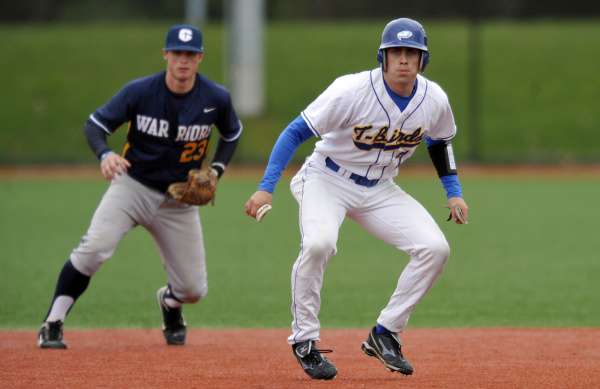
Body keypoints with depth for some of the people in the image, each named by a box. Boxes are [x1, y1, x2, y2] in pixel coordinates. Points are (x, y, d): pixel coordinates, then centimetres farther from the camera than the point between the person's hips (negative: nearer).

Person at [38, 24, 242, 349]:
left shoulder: (216, 99, -8)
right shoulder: (140, 91, -13)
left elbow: (232, 134, 12)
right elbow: (95, 124, -9)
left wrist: (215, 171, -3)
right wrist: (105, 154, -30)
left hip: (179, 199, 2)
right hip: (132, 185, -2)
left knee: (194, 289, 1)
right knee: (94, 248, -28)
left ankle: (169, 301, 40)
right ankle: (52, 326, -17)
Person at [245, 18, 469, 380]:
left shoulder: (435, 100, -9)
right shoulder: (352, 91, -24)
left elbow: (440, 142, 14)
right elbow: (297, 132, -21)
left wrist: (454, 192, 8)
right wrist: (266, 187, -28)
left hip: (380, 190, 5)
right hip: (327, 180, -5)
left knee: (435, 248, -12)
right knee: (318, 243, -33)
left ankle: (384, 335, 1)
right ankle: (304, 341, -15)